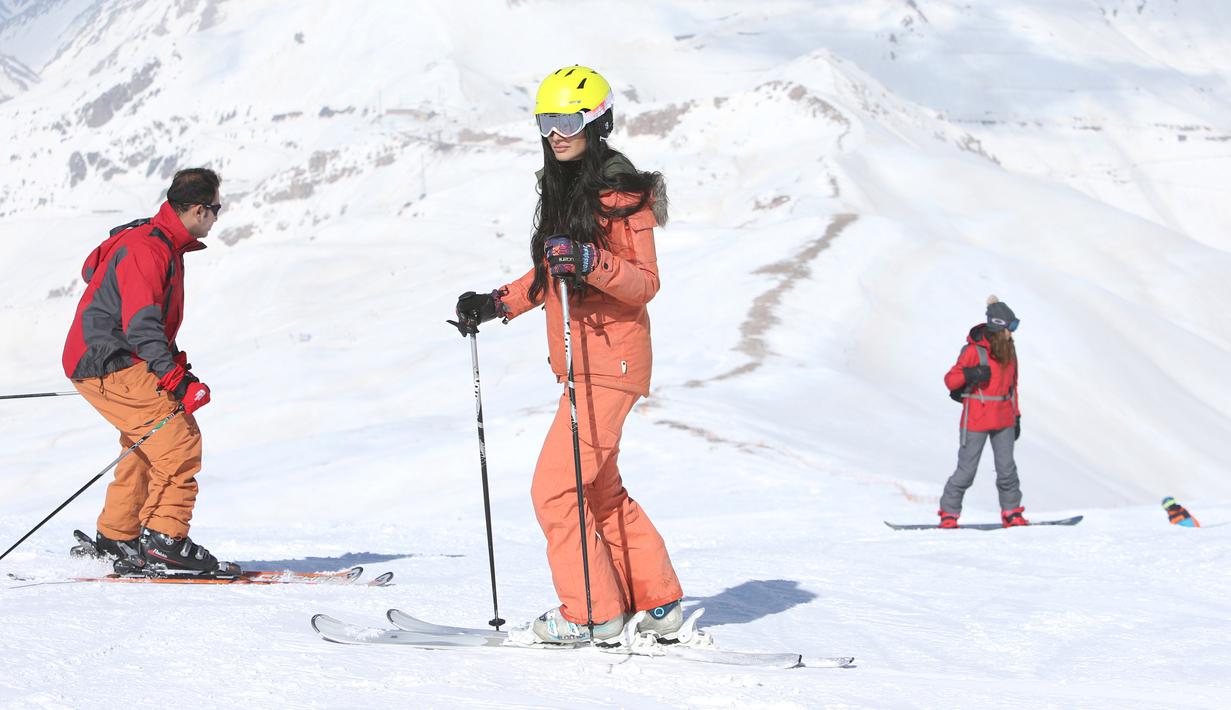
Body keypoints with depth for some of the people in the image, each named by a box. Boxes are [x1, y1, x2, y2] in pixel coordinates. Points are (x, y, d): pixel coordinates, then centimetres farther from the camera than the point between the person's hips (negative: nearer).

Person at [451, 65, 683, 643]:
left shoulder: (620, 193, -13)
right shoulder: (562, 188, 15)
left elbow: (645, 283, -18)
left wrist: (590, 260, -33)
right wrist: (496, 305, 15)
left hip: (609, 360, -10)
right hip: (582, 361, 10)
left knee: (554, 488, -10)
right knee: (599, 489, 15)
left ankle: (592, 612, 0)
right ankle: (657, 604, 23)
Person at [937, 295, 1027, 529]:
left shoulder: (1009, 350, 7)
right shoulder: (974, 350, -13)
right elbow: (950, 380, -13)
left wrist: (1016, 415, 16)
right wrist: (970, 373, -31)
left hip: (1003, 419, 5)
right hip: (977, 419, -5)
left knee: (1007, 468, 3)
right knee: (967, 470, -1)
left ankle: (1011, 513, 13)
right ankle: (949, 513, 11)